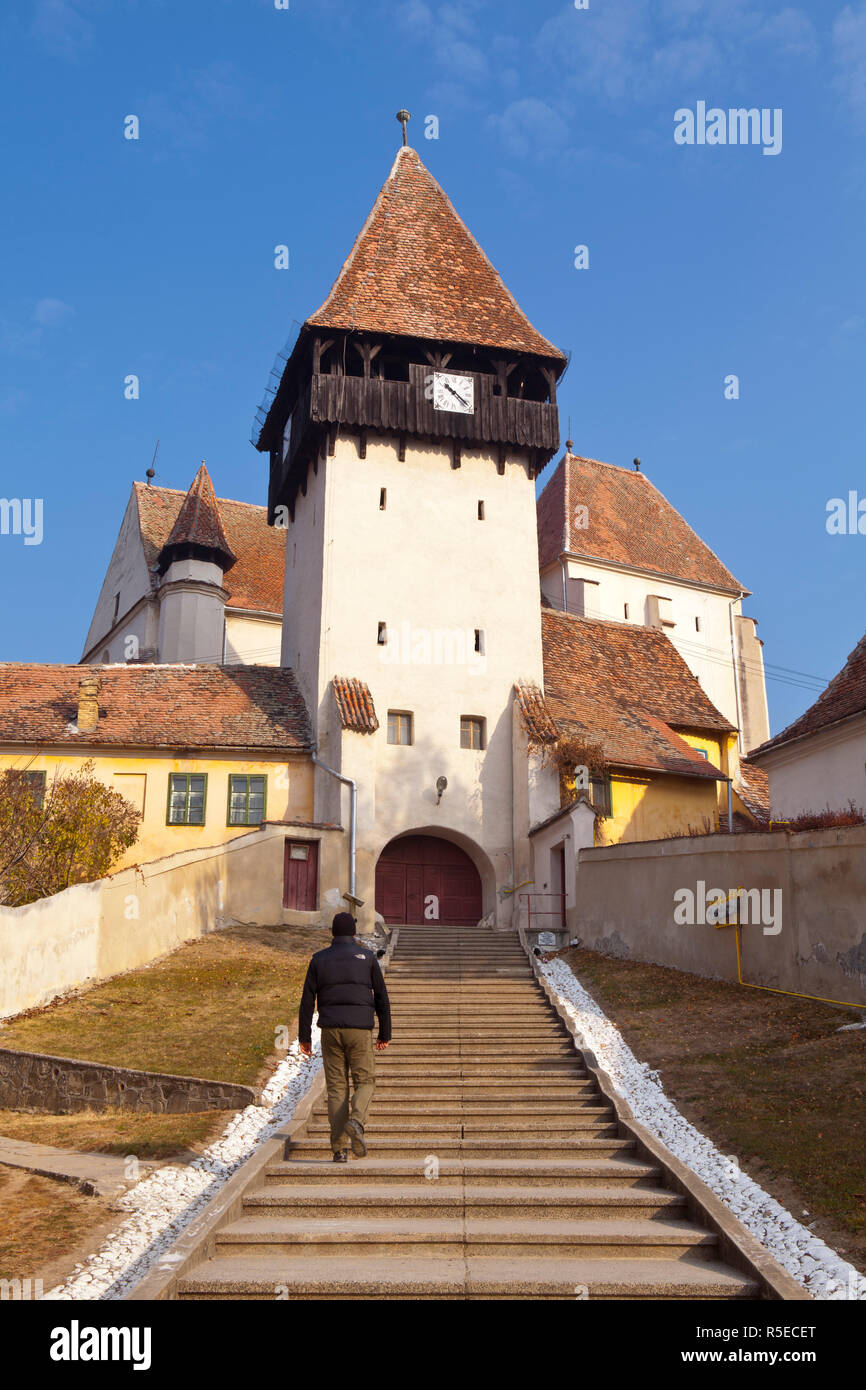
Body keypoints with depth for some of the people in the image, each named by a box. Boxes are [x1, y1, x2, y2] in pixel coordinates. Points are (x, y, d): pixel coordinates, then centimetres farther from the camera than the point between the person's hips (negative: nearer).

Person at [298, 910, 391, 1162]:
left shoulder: (319, 960, 8)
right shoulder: (367, 958, 5)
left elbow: (307, 1000, 4)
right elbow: (381, 997, 6)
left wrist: (304, 1037, 8)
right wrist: (385, 1034, 12)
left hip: (331, 1030, 2)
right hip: (360, 1029, -1)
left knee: (336, 1087, 6)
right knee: (365, 1082, 9)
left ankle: (339, 1148, 2)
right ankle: (356, 1121, -19)